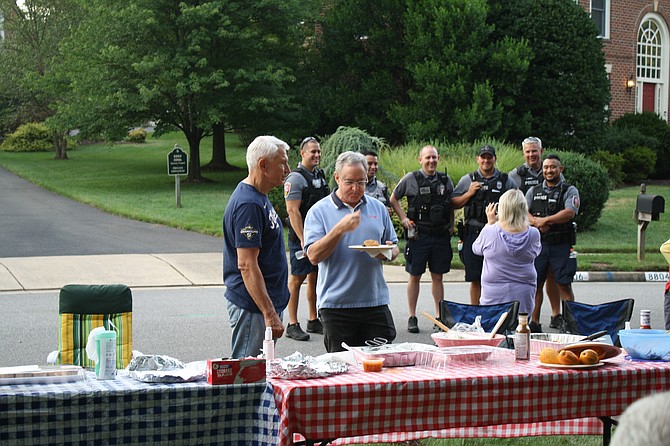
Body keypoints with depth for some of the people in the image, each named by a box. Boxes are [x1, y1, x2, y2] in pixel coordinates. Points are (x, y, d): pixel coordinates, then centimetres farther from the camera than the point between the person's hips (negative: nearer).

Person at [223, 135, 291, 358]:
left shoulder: (259, 197, 13)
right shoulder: (248, 204, -20)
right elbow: (247, 265, -25)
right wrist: (269, 314, -26)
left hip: (267, 302, 10)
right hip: (252, 306, -10)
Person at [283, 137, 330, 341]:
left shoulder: (320, 175, 13)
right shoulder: (295, 178, -12)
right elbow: (293, 211, -17)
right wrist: (303, 239, -22)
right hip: (301, 235, -8)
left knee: (315, 277, 12)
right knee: (297, 278, -4)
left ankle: (313, 321, 21)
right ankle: (292, 325, 0)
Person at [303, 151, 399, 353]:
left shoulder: (378, 208, 12)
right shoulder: (319, 211, 0)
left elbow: (393, 248, 18)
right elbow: (314, 256, -10)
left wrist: (389, 252, -6)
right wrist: (340, 229, -21)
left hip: (375, 303, 3)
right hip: (336, 304, -3)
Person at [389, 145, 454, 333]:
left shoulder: (445, 180, 8)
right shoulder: (411, 179, -2)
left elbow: (451, 205, 19)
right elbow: (393, 199, 8)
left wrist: (451, 226, 9)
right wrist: (404, 219, -1)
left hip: (441, 235, 3)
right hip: (419, 235, -3)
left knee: (438, 276, 8)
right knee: (415, 276, 2)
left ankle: (440, 316, 14)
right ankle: (412, 318, 10)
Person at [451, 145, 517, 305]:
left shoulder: (506, 181, 8)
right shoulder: (467, 180, 9)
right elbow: (453, 204, 8)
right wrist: (469, 194, -6)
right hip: (473, 233, 0)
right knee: (475, 278, 4)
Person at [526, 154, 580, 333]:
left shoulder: (569, 191, 4)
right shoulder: (534, 191, 15)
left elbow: (569, 212, -12)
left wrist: (545, 220, -14)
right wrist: (536, 222, -15)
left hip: (561, 244, -3)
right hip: (538, 244, 3)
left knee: (564, 284, -4)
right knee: (535, 282, 3)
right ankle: (534, 322, 9)